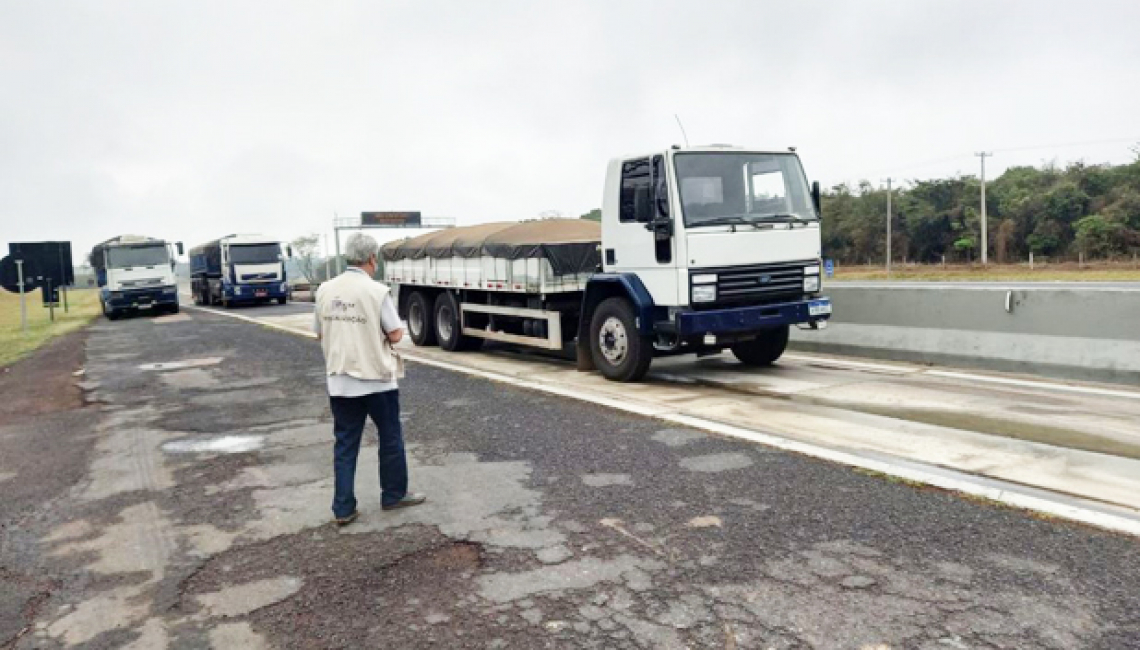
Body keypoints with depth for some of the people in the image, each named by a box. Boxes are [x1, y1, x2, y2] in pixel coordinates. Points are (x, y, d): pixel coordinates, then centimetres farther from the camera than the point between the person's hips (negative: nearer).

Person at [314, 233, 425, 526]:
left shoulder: (325, 290, 0)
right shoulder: (377, 291, -15)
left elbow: (320, 334, 9)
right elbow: (395, 335, -13)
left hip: (340, 382, 4)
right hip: (377, 379, -4)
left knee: (345, 444, 10)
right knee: (390, 439, 14)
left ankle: (343, 509, 11)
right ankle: (394, 495, 26)